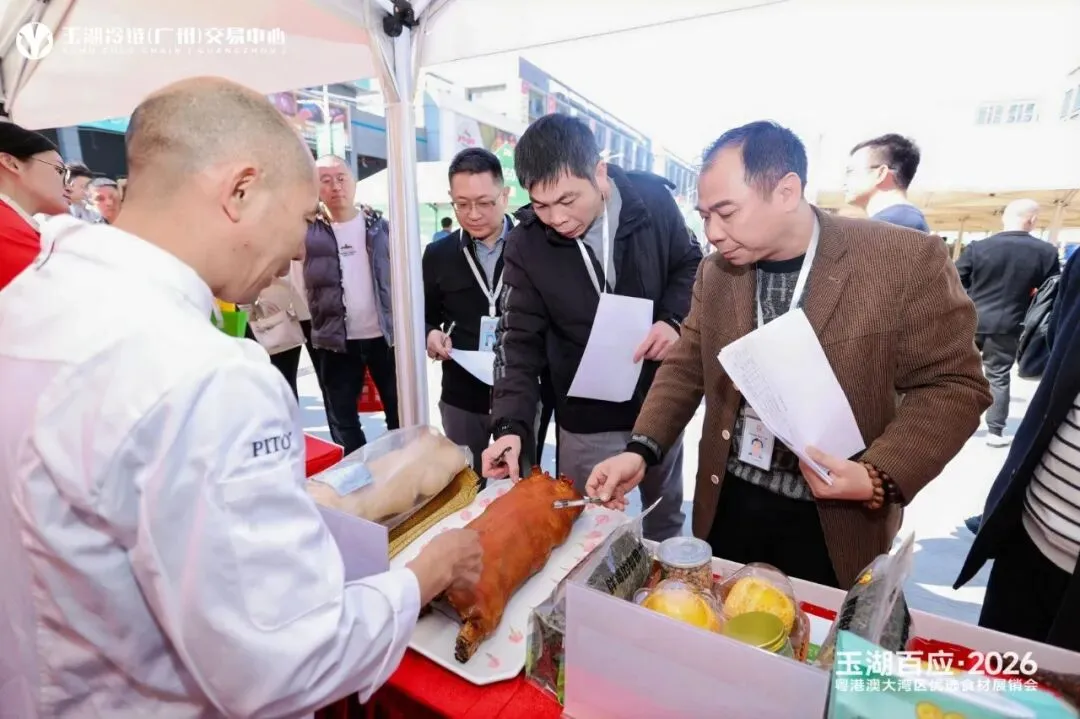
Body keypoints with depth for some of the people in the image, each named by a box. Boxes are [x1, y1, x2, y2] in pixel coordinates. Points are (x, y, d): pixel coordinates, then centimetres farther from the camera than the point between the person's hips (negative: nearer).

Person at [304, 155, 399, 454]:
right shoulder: (309, 232, 4)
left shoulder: (379, 226, 4)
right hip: (336, 340, 1)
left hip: (384, 336, -1)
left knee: (401, 413, 8)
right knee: (342, 421, 11)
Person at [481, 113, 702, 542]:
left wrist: (675, 319, -16)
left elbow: (691, 266, 3)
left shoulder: (654, 200, -13)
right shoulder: (526, 244, -15)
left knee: (666, 514, 24)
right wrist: (511, 424, -23)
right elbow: (518, 339, -12)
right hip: (586, 420, -1)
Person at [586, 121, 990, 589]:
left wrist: (878, 478, -23)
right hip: (728, 503, 4)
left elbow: (952, 385, -9)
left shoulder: (909, 260, -14)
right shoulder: (716, 271, -2)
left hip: (834, 520, -3)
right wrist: (641, 450, -10)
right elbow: (686, 366, 3)